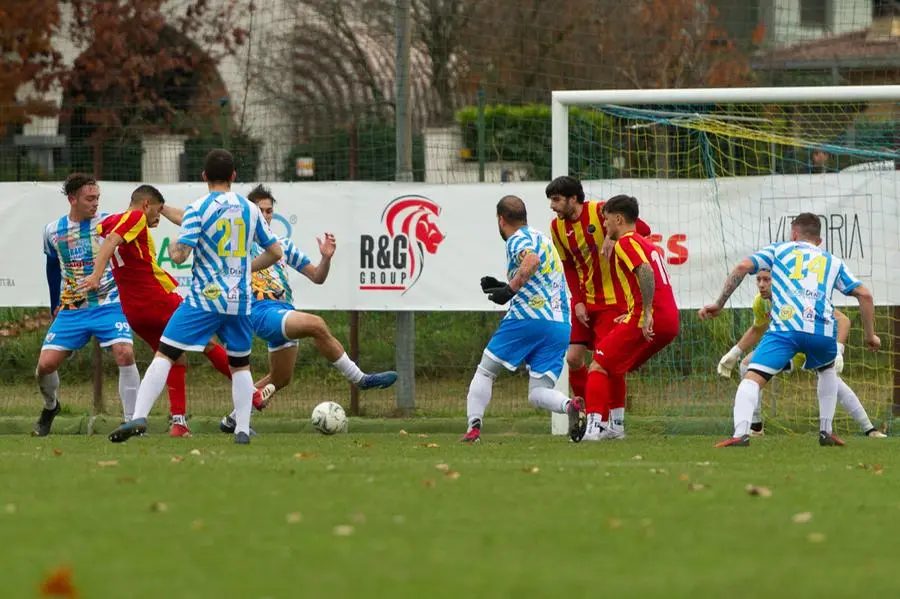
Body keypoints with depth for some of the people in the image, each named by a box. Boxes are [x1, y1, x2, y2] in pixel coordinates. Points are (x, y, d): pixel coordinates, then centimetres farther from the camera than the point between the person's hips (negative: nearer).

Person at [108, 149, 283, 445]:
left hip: (205, 298, -4)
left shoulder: (197, 209, -6)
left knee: (164, 354, -4)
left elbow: (179, 255, -13)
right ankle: (242, 429, 10)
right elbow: (275, 252, 13)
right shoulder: (249, 209, 7)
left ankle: (139, 417, -16)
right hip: (239, 301, 4)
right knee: (240, 364, 19)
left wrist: (172, 247, 10)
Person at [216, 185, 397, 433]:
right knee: (316, 324, -28)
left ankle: (233, 420, 26)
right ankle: (360, 379, -25)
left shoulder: (283, 244, 17)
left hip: (286, 314, 8)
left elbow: (317, 277, 16)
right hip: (262, 312, -8)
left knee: (280, 379, 12)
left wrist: (326, 257, -4)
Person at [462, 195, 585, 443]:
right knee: (538, 394, 3)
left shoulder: (518, 239, 0)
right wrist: (504, 286, 33)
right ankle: (571, 405, -27)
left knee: (485, 371, 11)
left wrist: (510, 289, -17)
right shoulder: (541, 238, 26)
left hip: (528, 317, -7)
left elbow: (532, 259, -24)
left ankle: (473, 428, 2)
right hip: (561, 325, 7)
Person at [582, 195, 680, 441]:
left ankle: (595, 427, -15)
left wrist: (646, 315, -26)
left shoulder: (626, 242, -6)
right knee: (614, 368, 23)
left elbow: (646, 272, -23)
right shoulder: (646, 243, 25)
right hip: (670, 321, 9)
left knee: (599, 366, -5)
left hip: (650, 321, -9)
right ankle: (615, 427, 24)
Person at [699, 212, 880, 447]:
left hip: (785, 327, -3)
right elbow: (864, 295, 20)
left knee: (753, 378, -9)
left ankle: (741, 433, -33)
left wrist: (719, 304, 12)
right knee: (828, 370, 35)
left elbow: (742, 267, 10)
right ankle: (826, 431, 29)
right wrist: (870, 335, 29)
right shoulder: (833, 262, 28)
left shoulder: (779, 250, 24)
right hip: (823, 331, 3)